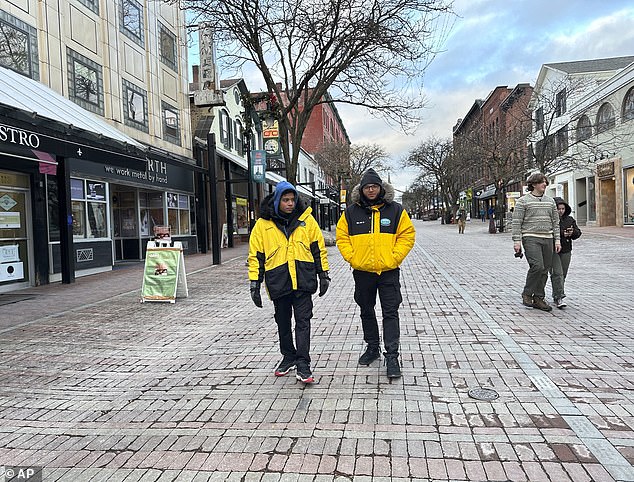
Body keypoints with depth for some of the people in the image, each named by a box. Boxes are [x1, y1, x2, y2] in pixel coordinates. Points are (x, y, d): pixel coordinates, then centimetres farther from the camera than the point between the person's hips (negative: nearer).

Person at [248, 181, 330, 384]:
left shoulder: (306, 219, 2)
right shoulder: (263, 224, 0)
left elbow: (318, 247, 8)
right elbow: (256, 255, 3)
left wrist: (323, 274, 7)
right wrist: (255, 284, 0)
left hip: (303, 281, -1)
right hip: (278, 282, 1)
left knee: (303, 321, -3)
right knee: (283, 322, 15)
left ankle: (303, 364, 3)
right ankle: (288, 356, 33)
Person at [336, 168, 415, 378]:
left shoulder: (395, 210, 0)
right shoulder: (351, 212, 3)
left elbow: (407, 235, 1)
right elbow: (342, 237, 7)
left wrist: (394, 257, -9)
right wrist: (352, 257, -5)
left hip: (388, 271, -2)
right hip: (362, 272, 3)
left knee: (390, 313, -3)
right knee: (366, 312, 15)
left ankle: (392, 356, 3)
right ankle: (372, 348, 32)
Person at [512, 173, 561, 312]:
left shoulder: (550, 201, 15)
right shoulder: (523, 201, -1)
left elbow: (555, 222, 17)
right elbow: (517, 222, -5)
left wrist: (557, 240, 8)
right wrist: (517, 241, -11)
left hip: (547, 239, 6)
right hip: (530, 238, -6)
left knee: (545, 270, 5)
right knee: (537, 266, -18)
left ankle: (538, 299, 15)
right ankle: (527, 294, 0)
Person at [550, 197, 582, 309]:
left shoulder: (570, 220, 11)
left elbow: (578, 232, 8)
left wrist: (572, 232, -15)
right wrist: (561, 234, -21)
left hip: (566, 251, 6)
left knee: (563, 275, 11)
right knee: (557, 274, -13)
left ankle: (556, 295, 26)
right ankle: (559, 298, -13)